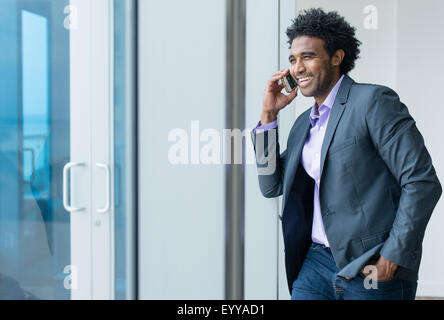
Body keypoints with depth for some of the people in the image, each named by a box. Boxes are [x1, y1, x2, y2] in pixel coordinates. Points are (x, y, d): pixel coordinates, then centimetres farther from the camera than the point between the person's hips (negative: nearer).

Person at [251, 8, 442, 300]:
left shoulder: (374, 101, -10)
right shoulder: (303, 123, 14)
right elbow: (272, 186, 12)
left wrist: (392, 257, -15)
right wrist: (269, 116, 6)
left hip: (372, 269, -6)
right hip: (317, 262, 6)